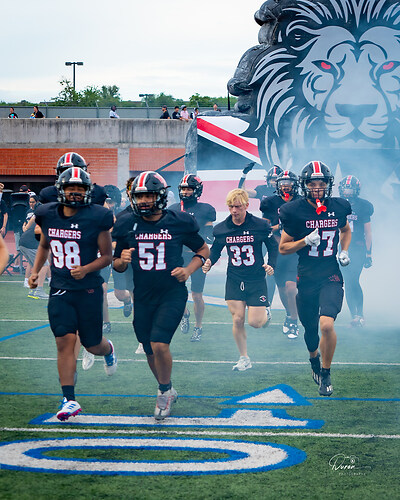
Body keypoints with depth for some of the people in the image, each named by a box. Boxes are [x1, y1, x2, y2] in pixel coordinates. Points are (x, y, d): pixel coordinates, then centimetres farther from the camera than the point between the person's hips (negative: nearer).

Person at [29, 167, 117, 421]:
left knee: (92, 345, 7)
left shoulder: (97, 219, -10)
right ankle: (69, 400, -8)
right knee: (65, 340, -10)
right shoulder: (48, 215, 2)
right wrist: (35, 271, 13)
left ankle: (108, 349, 46)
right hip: (60, 289, 2)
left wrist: (86, 269, -19)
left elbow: (107, 256, -3)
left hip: (89, 289, -2)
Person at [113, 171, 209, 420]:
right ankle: (167, 391, 37)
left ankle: (165, 392, 6)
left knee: (159, 345, -19)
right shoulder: (127, 225, 0)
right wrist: (122, 260, -14)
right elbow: (117, 265, 10)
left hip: (172, 294, -3)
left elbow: (204, 250, 9)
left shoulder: (179, 223, -6)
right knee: (151, 352, 11)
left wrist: (189, 270, -8)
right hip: (143, 296, 4)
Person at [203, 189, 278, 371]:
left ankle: (265, 312, 31)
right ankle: (244, 358, 12)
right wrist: (209, 262, -7)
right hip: (234, 279, 2)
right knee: (238, 320, -4)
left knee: (255, 322, -7)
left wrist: (271, 265, -14)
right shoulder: (221, 229, -1)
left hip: (256, 280, -2)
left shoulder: (260, 226, -8)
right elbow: (216, 250, 13)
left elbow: (273, 246, 3)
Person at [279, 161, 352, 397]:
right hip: (306, 278, 0)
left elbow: (346, 230, 24)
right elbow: (283, 248, 1)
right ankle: (314, 358, 49)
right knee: (310, 329, 14)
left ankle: (326, 372, 1)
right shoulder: (295, 211, -7)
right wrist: (306, 240, -16)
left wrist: (344, 251, 6)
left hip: (331, 277, 0)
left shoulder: (338, 207, 0)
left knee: (327, 325, -21)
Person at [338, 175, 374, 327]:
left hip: (358, 248, -3)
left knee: (353, 281, -14)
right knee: (348, 282, 2)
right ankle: (354, 315, 8)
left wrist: (368, 253, -1)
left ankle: (360, 313, -5)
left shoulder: (363, 206, 0)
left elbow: (368, 232, 3)